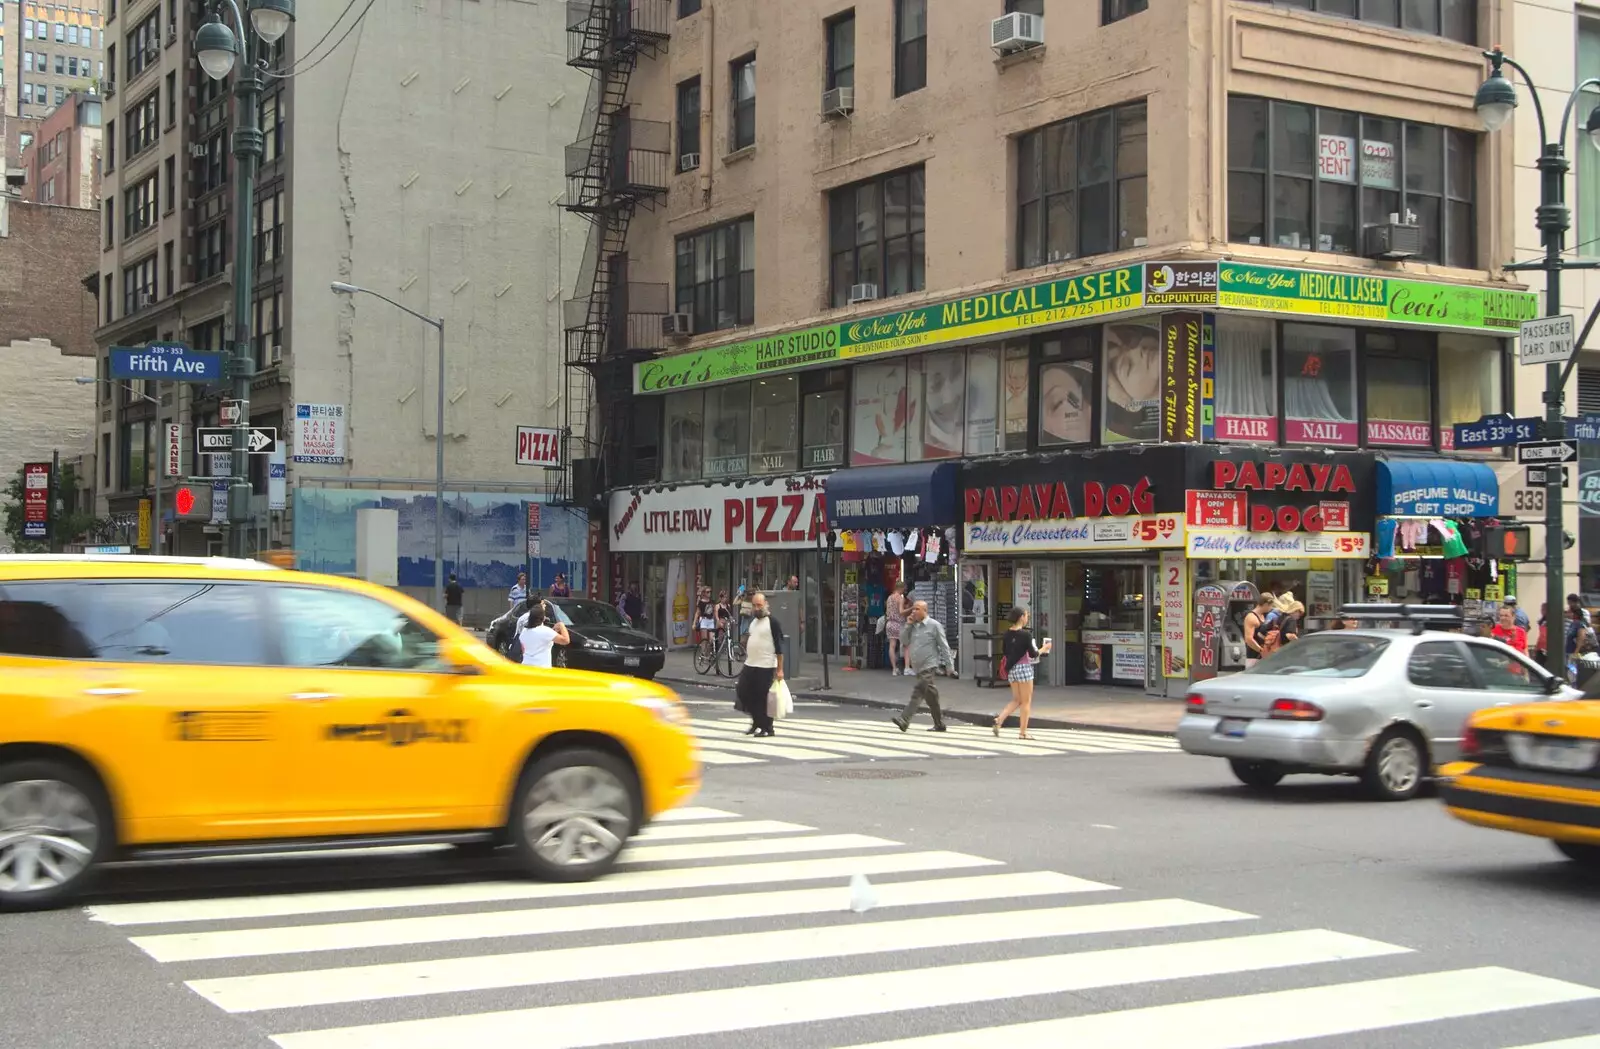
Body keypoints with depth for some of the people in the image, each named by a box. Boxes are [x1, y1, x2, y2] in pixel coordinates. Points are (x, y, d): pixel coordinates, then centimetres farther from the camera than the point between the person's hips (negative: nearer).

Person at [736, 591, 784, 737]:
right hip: (749, 665, 7)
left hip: (766, 667, -7)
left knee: (763, 698, -2)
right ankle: (757, 721, 25)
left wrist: (780, 669, -15)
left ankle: (767, 728, 11)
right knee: (743, 693, 8)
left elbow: (779, 647, -12)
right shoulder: (752, 621, 12)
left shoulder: (772, 622, -10)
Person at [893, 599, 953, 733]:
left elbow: (944, 646, -3)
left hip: (929, 666, -7)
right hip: (918, 667, 7)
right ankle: (939, 724, 20)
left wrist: (949, 665, -5)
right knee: (930, 696, 12)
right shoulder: (913, 626, 14)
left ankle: (904, 720, -22)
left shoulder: (934, 625, -4)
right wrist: (907, 625, 0)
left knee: (918, 694, -15)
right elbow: (904, 642, 8)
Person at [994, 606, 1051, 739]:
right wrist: (1044, 648, 3)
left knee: (1016, 700, 19)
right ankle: (1022, 732, 7)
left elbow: (1004, 651, 11)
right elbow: (1033, 654, -13)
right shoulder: (1026, 634, -15)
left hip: (1011, 669, 6)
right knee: (1026, 701, 5)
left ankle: (999, 720, 1)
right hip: (1024, 668, -6)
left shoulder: (1007, 634, 4)